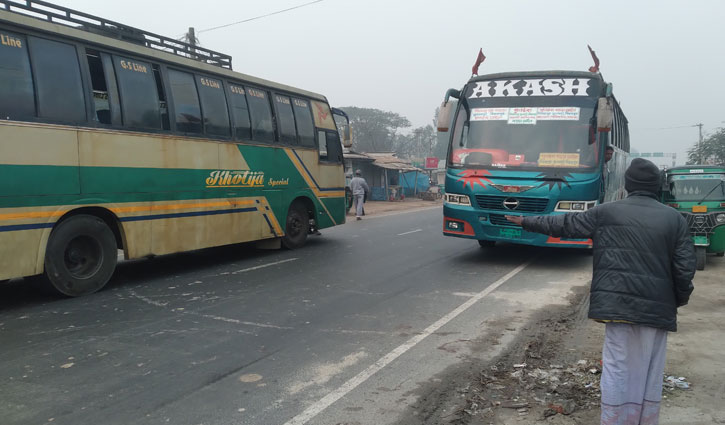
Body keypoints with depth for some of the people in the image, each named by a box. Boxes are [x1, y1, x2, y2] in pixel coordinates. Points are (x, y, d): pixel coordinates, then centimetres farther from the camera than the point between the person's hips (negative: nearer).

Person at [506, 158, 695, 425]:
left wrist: (526, 222, 20)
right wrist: (679, 299, 17)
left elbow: (564, 224, 9)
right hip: (657, 307, 2)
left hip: (620, 304, -2)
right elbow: (685, 267, 1)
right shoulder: (675, 218, 5)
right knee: (650, 374, 12)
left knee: (618, 370, 4)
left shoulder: (606, 212, 2)